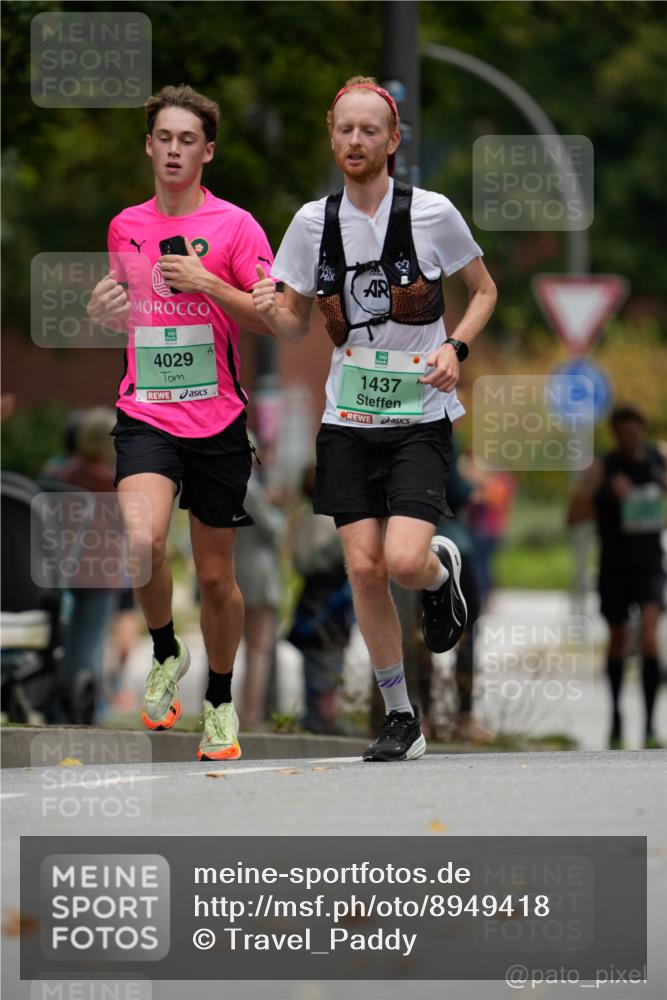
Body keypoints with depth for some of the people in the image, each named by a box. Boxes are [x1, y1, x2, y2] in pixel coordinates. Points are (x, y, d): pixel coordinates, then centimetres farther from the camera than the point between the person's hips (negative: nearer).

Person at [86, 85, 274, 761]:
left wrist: (208, 283, -18)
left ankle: (220, 699, 28)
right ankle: (166, 653, 2)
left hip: (217, 420, -1)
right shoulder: (125, 227, 9)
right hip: (145, 415, 1)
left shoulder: (234, 225, -2)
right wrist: (104, 312, 2)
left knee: (215, 576, 7)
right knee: (142, 541, -25)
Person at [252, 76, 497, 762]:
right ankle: (399, 717, 11)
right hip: (349, 421, 3)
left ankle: (442, 570, 20)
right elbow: (296, 323, 11)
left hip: (420, 416, -3)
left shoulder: (431, 213, -6)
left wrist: (454, 348, -10)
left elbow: (484, 290, 7)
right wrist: (269, 309, -12)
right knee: (364, 567, -4)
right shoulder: (314, 222, 2)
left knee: (404, 560, -19)